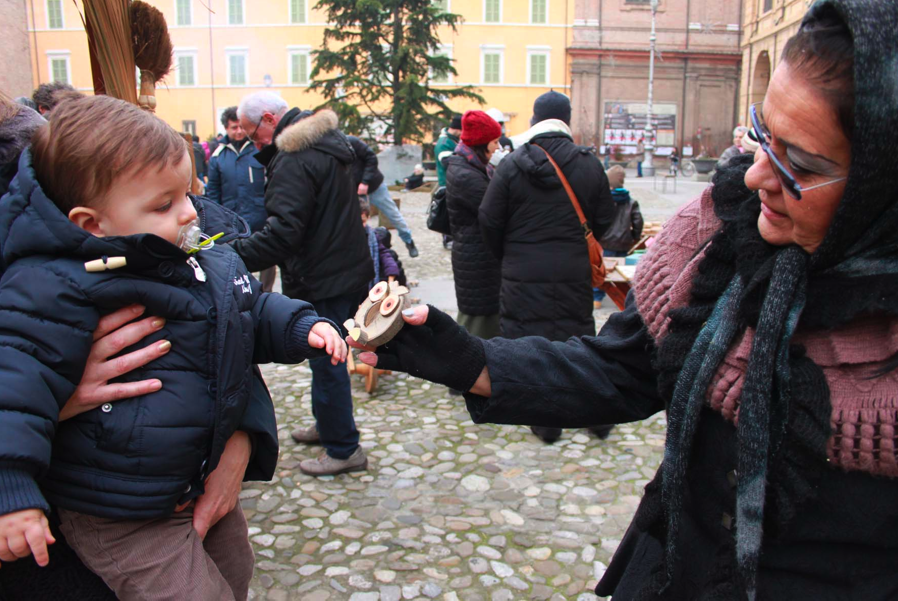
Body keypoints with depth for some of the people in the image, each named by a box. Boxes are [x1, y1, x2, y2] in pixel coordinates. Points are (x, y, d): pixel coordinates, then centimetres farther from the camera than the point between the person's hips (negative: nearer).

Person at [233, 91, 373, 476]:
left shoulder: (293, 160, -21)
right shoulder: (332, 142, 10)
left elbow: (283, 232, -30)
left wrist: (233, 255, -31)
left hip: (320, 282, -10)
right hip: (351, 270, 10)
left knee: (326, 362, 1)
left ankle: (343, 449, 12)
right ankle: (327, 426, 38)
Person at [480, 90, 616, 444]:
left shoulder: (513, 165, -6)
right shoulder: (589, 164, 0)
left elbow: (489, 220, -3)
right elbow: (604, 219, 6)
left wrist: (507, 256, 13)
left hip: (524, 274, -2)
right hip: (575, 273, 2)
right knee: (580, 339, 15)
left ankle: (547, 422, 14)